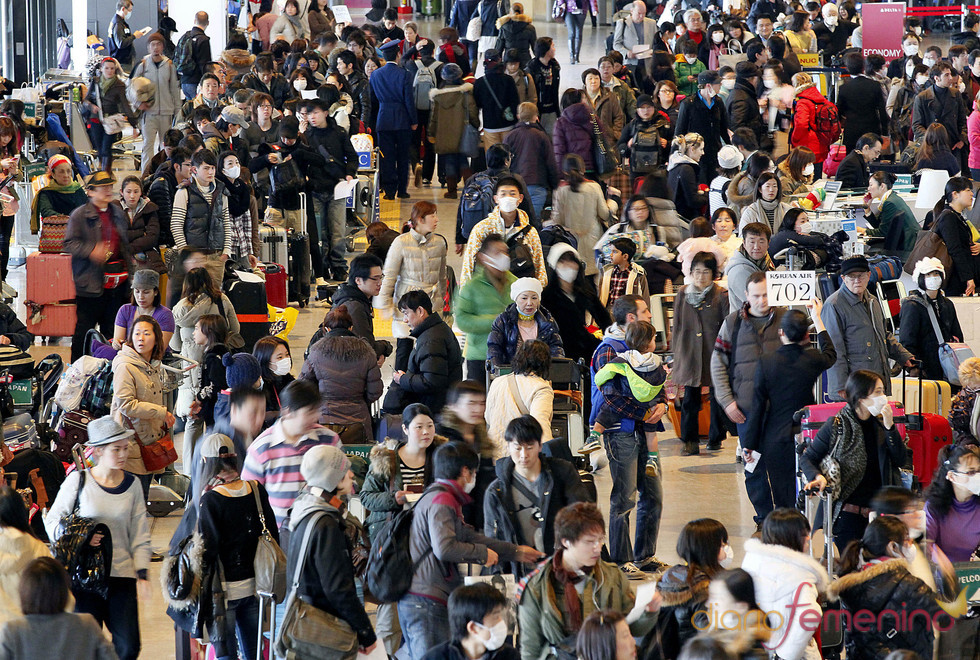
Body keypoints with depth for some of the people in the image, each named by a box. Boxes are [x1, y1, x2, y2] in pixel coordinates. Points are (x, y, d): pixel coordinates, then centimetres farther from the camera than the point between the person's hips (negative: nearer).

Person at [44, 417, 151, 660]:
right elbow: (52, 521, 4)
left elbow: (140, 534, 11)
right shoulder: (78, 481, -3)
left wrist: (142, 573, 2)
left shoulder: (132, 485, 6)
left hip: (122, 576, 2)